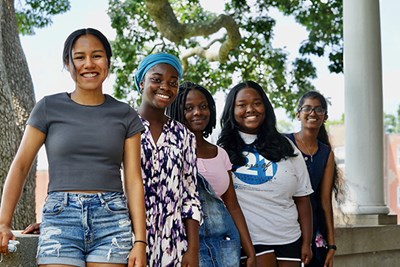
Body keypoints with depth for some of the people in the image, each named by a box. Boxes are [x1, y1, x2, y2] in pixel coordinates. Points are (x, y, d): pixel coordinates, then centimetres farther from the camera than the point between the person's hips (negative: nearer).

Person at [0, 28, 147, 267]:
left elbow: (133, 179, 6)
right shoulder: (49, 108, 6)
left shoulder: (125, 115, 10)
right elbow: (20, 166, 5)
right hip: (60, 218, -1)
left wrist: (140, 241, -2)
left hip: (112, 220, 1)